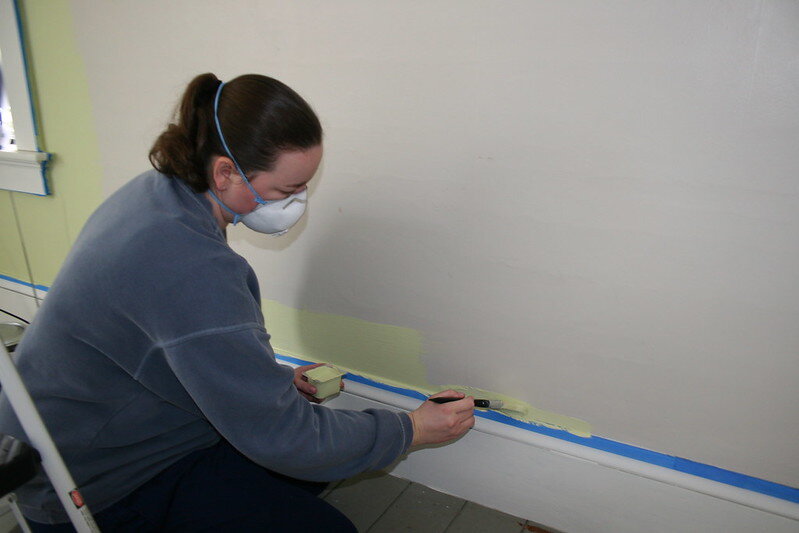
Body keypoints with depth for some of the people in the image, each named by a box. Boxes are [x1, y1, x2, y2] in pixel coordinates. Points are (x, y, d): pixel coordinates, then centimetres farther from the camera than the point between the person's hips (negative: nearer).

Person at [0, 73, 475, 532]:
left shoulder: (157, 193, -4)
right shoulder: (191, 269, -35)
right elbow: (280, 438, -29)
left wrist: (275, 379, 5)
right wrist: (409, 430, -16)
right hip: (100, 489, -9)